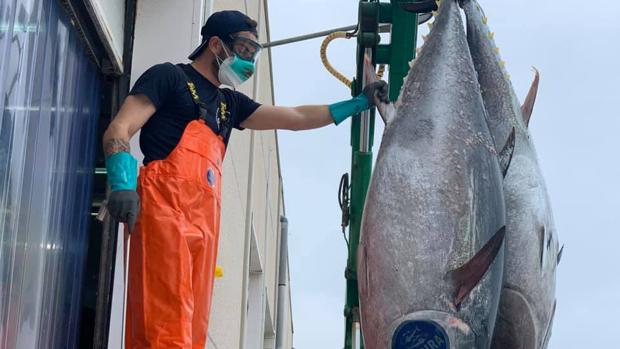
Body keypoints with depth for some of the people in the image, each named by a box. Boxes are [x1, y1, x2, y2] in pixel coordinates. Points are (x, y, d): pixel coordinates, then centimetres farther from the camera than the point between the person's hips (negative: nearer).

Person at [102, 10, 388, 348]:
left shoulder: (229, 103, 29)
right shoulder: (169, 77, 7)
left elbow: (296, 118, 33)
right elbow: (118, 130, -2)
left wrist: (360, 103, 29)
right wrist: (122, 184, -21)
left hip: (203, 224, 8)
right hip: (165, 211, -8)